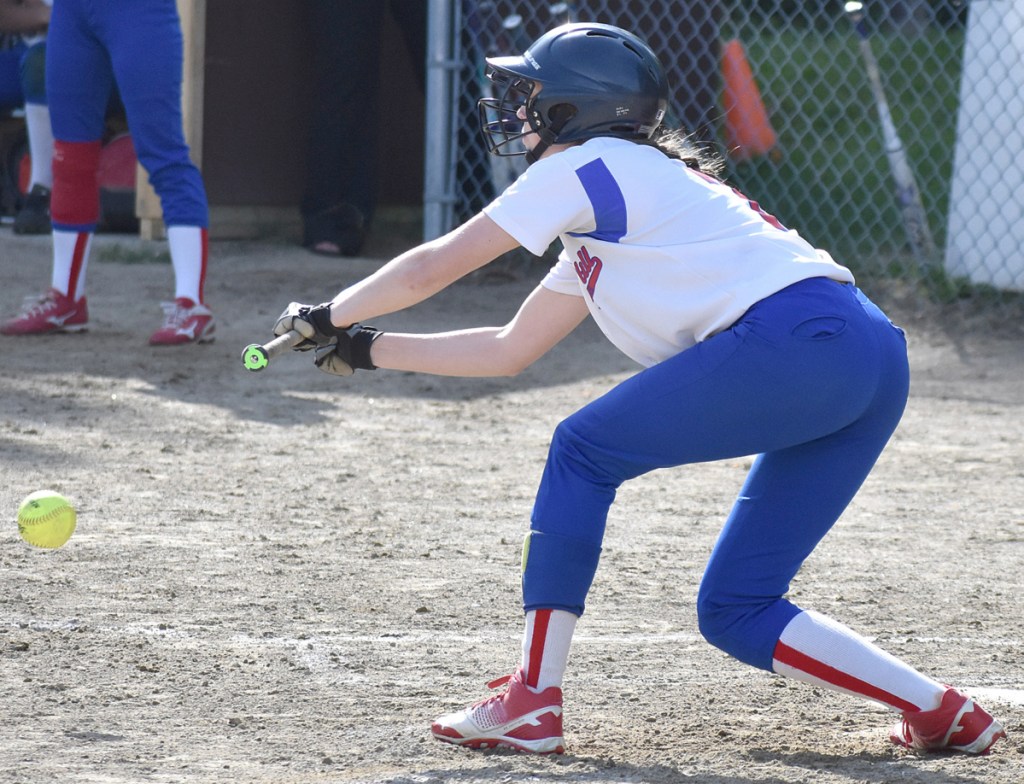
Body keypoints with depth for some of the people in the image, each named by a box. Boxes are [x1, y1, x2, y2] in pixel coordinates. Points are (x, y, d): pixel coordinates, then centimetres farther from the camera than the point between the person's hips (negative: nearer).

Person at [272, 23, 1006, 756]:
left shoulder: (587, 165, 6)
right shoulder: (600, 232, 32)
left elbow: (432, 268, 7)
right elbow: (508, 351, 38)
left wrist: (329, 316, 21)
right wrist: (366, 350, 40)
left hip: (795, 335, -9)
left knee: (583, 449, 2)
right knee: (735, 613, 11)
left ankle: (531, 702, 1)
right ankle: (939, 710, 6)